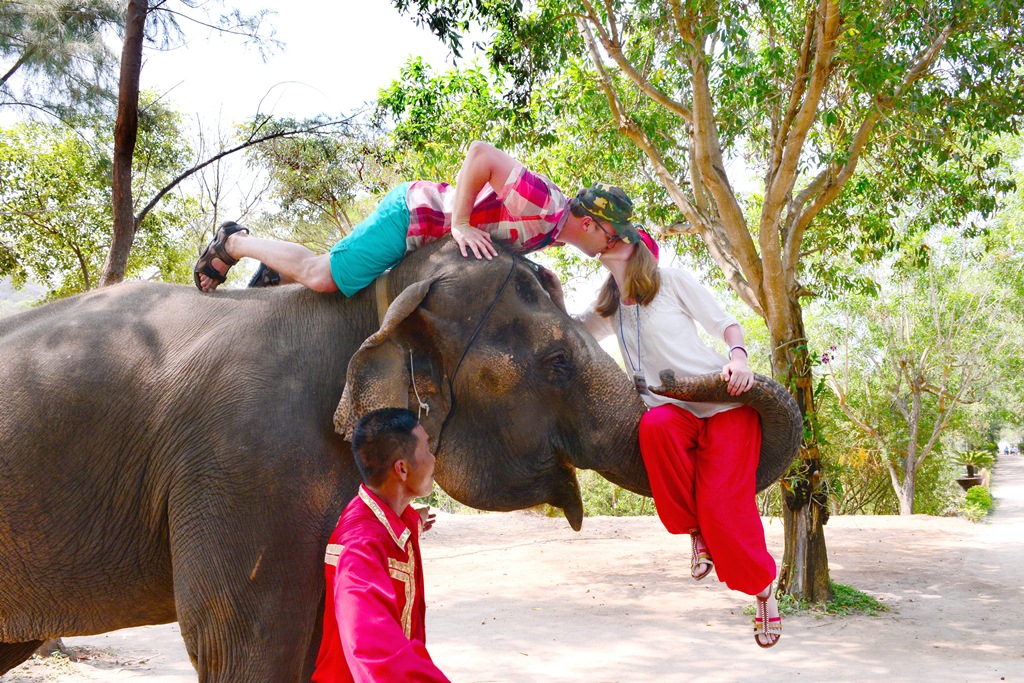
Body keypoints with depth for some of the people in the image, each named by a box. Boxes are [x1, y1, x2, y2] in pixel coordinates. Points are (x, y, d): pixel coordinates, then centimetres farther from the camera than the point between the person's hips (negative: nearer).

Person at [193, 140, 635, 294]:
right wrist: (460, 226, -30)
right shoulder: (543, 204, -25)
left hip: (426, 239, 10)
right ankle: (233, 243, 7)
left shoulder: (550, 231, 5)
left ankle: (278, 273, 30)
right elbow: (480, 154, -31)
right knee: (321, 275, -11)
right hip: (413, 215, -10)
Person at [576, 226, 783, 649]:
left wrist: (738, 358, -18)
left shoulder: (672, 282, 3)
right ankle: (693, 530, -16)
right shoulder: (608, 309, 18)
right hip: (673, 408, 4)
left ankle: (763, 590, 8)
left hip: (723, 402, -4)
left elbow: (724, 323, 2)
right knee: (654, 425, -35)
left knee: (722, 506, -19)